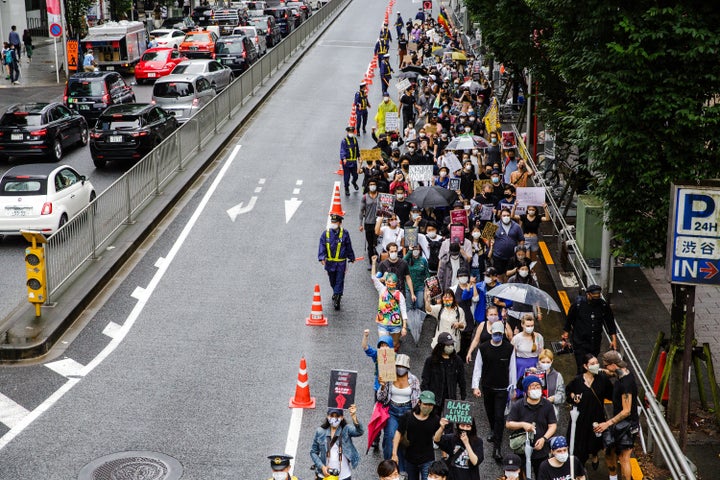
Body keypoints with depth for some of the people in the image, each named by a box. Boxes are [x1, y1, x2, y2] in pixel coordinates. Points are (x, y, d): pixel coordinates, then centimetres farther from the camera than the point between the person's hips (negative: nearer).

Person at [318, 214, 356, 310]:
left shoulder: (344, 233, -3)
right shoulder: (326, 233, -3)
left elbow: (349, 247, 6)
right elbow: (322, 246, -7)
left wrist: (351, 257, 15)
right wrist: (322, 257, -19)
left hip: (341, 262, -2)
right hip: (330, 262, 2)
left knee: (339, 281, -4)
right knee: (332, 281, 16)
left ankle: (336, 299, -3)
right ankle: (336, 293, 41)